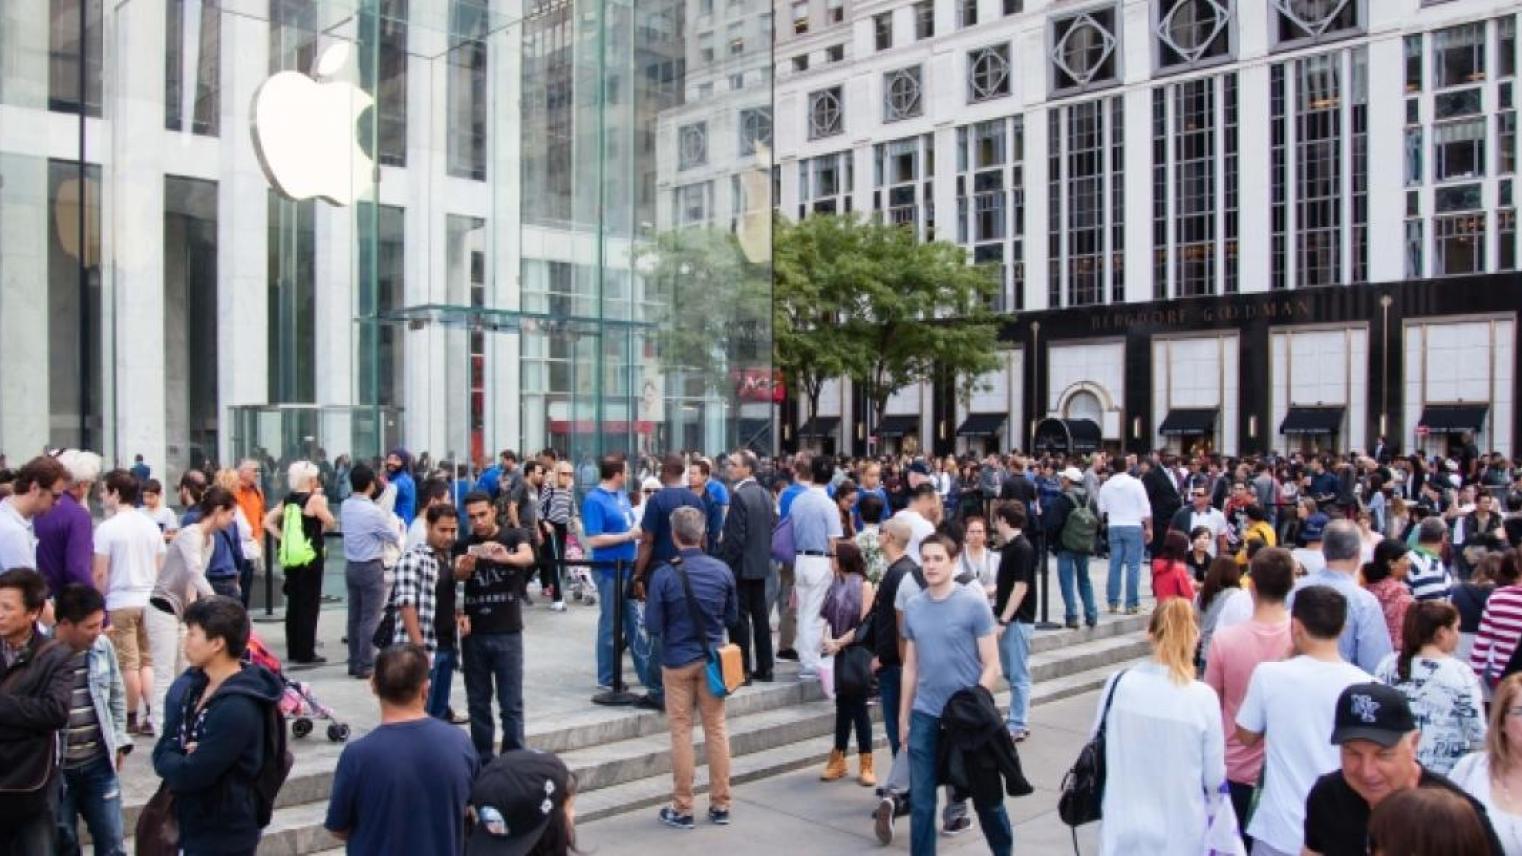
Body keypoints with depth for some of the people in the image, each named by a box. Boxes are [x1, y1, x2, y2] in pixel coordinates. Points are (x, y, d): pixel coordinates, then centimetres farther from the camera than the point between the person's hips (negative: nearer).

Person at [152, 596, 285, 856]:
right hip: (189, 825, 9)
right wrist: (180, 759, -17)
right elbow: (163, 749, 3)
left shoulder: (238, 708, -26)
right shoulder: (190, 684, 2)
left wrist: (169, 761, -6)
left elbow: (192, 774, -26)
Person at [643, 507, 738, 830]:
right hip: (713, 658, 3)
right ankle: (720, 805, 19)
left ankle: (682, 808, 14)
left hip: (677, 661, -2)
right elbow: (732, 616, 5)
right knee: (716, 729, 11)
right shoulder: (722, 570, -7)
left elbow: (653, 625, -11)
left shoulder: (664, 575, -16)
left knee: (681, 731, 7)